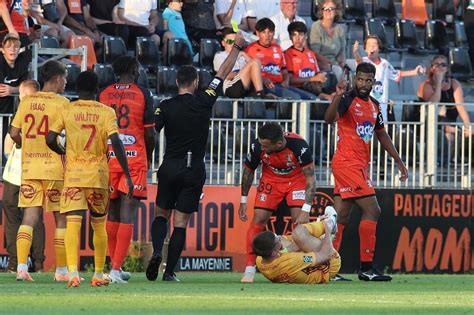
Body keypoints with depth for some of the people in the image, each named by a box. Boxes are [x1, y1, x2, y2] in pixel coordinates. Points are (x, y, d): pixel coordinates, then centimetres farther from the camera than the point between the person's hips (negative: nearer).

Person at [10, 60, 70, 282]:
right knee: (61, 219, 7)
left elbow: (14, 133, 6)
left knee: (29, 217, 0)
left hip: (29, 166, 4)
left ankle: (21, 266, -12)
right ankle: (61, 270, 8)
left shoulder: (27, 102, 7)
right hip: (54, 167, -4)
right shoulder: (62, 103, -6)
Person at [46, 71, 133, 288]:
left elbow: (50, 139, -3)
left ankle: (73, 272, -27)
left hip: (73, 174, -1)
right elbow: (116, 142, -12)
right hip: (98, 176, 1)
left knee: (73, 223, -9)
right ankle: (98, 274, 20)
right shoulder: (106, 112, -1)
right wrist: (128, 176, -9)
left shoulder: (67, 110, 1)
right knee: (99, 225, 15)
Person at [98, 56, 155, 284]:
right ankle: (116, 268, -14)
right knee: (127, 214, -5)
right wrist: (149, 157, 14)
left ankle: (115, 265, 20)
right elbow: (149, 132, -2)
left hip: (109, 157, 3)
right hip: (135, 158, -3)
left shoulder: (103, 94, 5)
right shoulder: (143, 95, -2)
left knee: (112, 213, 15)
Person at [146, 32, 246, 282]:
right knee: (180, 222, 2)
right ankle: (169, 271, -2)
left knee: (161, 214, 15)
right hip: (194, 170, 0)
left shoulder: (165, 107, -4)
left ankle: (157, 251, -11)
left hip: (169, 167, 0)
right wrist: (236, 47, 19)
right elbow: (224, 72, 7)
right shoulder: (204, 101, -4)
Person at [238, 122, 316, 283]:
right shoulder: (257, 146, -27)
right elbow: (248, 171, -5)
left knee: (300, 221, -17)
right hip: (270, 181, 2)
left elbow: (310, 179, -29)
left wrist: (306, 210, -36)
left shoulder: (299, 145, -35)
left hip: (296, 179, -2)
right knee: (258, 219, -9)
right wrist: (243, 201, 0)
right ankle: (250, 269, -3)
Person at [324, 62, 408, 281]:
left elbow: (381, 135, 26)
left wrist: (398, 161, 26)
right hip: (347, 163, -8)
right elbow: (329, 119, -29)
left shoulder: (374, 105, 15)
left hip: (359, 165, 8)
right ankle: (366, 267, -11)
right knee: (372, 210, -12)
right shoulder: (348, 99, -10)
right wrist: (337, 97, -45)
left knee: (341, 217, 7)